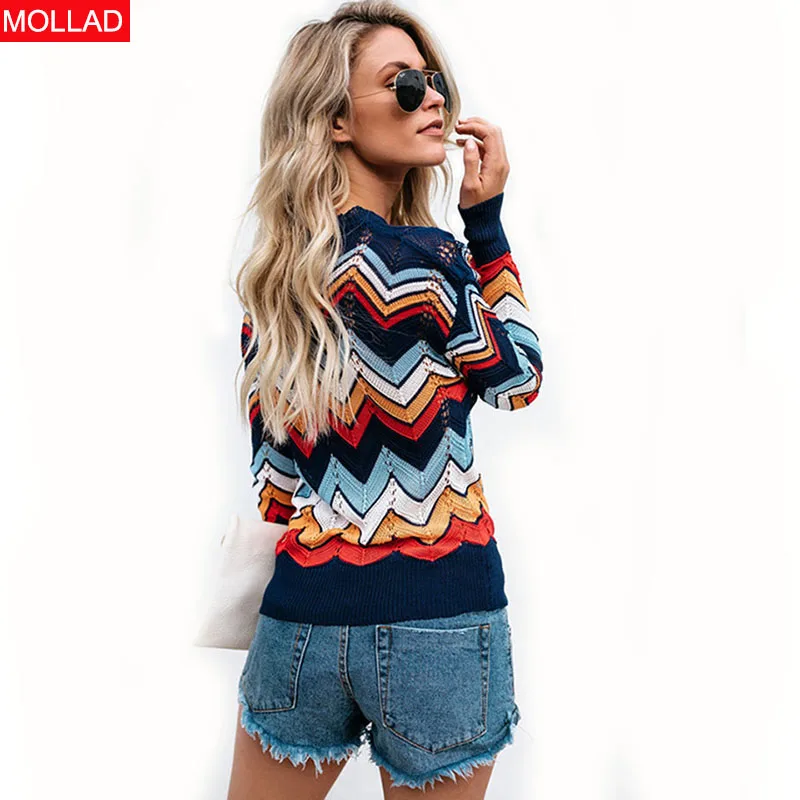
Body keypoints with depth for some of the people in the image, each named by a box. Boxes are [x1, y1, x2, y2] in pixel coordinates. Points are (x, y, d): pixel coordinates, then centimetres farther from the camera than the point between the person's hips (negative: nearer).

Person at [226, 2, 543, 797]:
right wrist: (486, 219, 0)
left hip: (305, 606, 5)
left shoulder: (272, 270, 3)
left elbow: (273, 484, 7)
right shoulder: (426, 260, -17)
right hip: (440, 619, -5)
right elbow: (517, 379, 1)